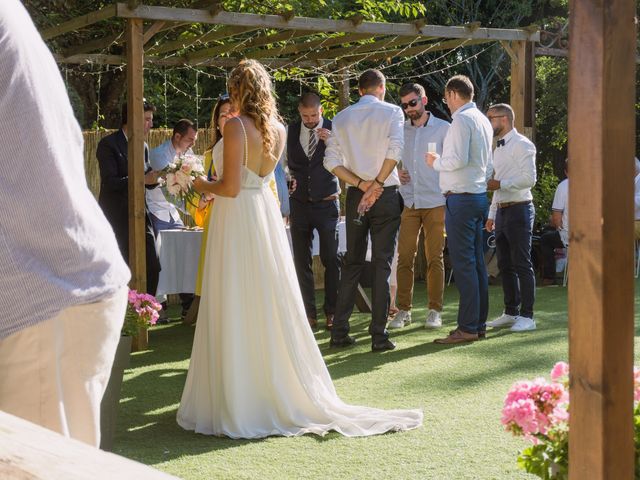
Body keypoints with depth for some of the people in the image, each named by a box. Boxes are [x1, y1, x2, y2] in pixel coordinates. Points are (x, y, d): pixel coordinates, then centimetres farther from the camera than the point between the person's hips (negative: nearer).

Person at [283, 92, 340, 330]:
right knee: (302, 262, 4)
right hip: (299, 202, 3)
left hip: (326, 203, -3)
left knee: (331, 260, -3)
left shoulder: (333, 130, -4)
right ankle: (309, 313, 10)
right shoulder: (290, 131, 5)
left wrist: (331, 142, -22)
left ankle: (331, 312, 5)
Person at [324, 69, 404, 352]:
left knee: (352, 263, 11)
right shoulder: (391, 112, -2)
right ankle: (379, 335, -1)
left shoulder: (342, 118, 8)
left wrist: (360, 184, -4)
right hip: (386, 195, -3)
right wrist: (377, 184, -12)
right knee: (382, 264, 0)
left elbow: (331, 161, 0)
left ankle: (339, 332, 9)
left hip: (355, 196, 3)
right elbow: (395, 149, -17)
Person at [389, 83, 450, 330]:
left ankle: (435, 310, 9)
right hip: (408, 203, 3)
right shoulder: (399, 130, 10)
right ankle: (403, 310, 7)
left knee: (435, 258, 2)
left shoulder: (443, 129, 1)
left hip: (435, 203, -3)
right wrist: (396, 173, -1)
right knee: (404, 258, 0)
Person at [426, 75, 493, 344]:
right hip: (479, 195, 10)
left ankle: (467, 327, -8)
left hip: (460, 198, -10)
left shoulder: (461, 120, -12)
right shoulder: (483, 120, 17)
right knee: (476, 262, 11)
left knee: (463, 264, -8)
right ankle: (479, 323, 15)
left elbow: (458, 159, -21)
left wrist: (436, 162, -5)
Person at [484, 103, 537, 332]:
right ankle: (511, 313, 20)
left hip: (519, 209, -9)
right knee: (505, 265, 12)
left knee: (522, 265, -6)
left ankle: (527, 316, -2)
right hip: (502, 210, 9)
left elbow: (529, 178, -18)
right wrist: (492, 214, 19)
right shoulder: (498, 148, 18)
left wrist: (500, 184, -19)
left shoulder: (522, 145, -9)